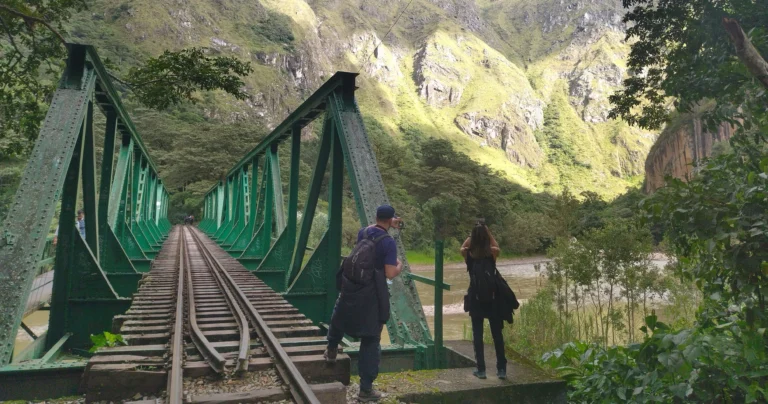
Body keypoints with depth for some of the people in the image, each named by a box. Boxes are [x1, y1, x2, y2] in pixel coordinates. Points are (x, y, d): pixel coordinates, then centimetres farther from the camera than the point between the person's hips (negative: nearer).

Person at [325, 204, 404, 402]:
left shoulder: (363, 232, 4)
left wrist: (389, 226, 35)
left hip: (350, 288, 5)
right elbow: (390, 274, -18)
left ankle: (331, 350, 55)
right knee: (371, 341, 6)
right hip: (371, 294, -5)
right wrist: (399, 266, 2)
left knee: (339, 316, 37)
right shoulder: (389, 242, -14)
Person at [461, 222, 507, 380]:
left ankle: (481, 370, 11)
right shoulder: (492, 253, -7)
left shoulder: (468, 254, -6)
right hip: (493, 298, 0)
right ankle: (501, 369, 14)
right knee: (497, 334, 10)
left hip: (475, 298, 0)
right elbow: (496, 246, 17)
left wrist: (474, 233, 9)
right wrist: (486, 231, 11)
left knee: (477, 334, 8)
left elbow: (463, 247, 17)